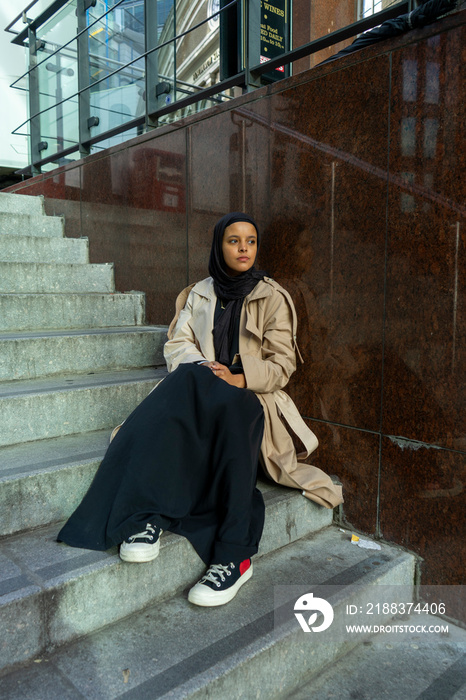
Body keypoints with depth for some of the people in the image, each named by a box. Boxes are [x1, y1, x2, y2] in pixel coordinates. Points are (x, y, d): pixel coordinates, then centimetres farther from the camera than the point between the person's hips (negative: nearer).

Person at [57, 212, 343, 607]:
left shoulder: (273, 298, 6)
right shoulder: (199, 294, 16)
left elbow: (282, 365, -1)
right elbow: (177, 345, 7)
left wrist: (238, 379, -18)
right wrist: (201, 368, -16)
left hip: (250, 399, -2)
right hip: (199, 392, 3)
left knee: (229, 414, -38)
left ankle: (235, 556, -37)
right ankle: (151, 516, -36)